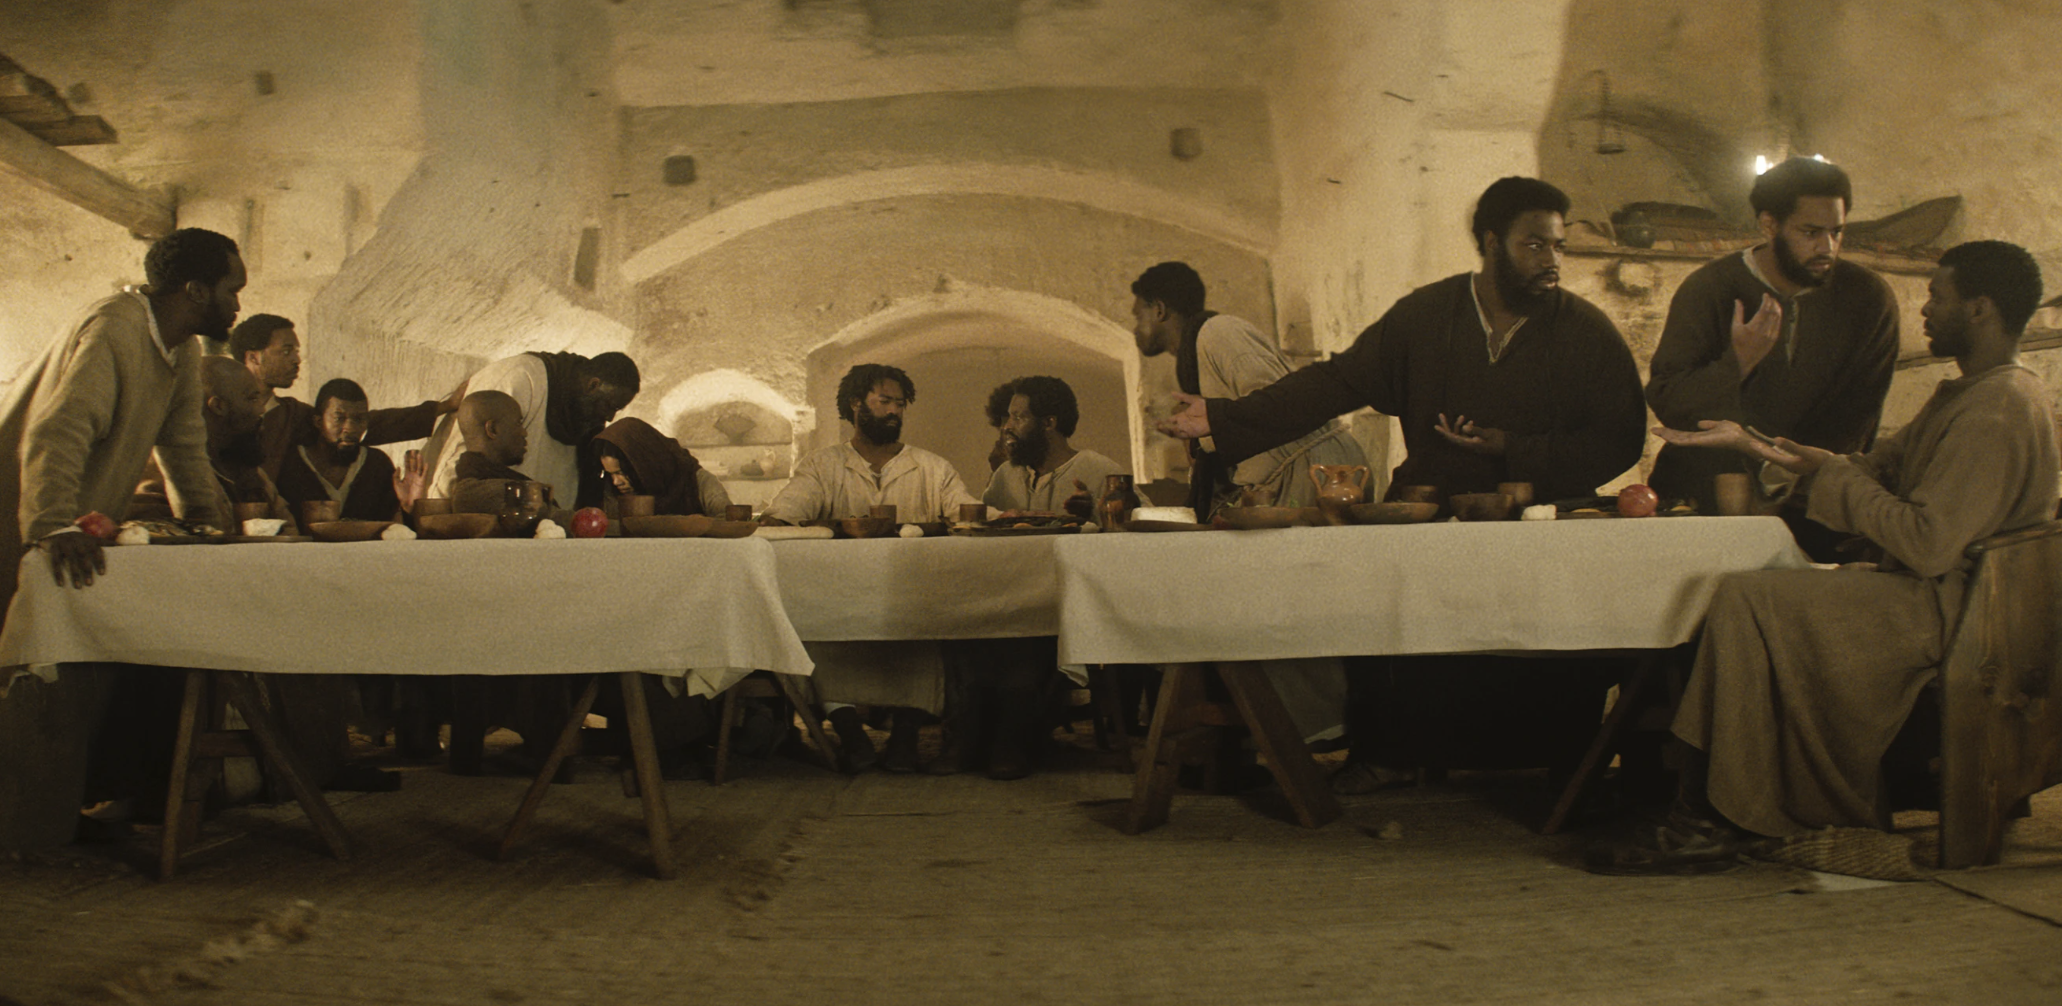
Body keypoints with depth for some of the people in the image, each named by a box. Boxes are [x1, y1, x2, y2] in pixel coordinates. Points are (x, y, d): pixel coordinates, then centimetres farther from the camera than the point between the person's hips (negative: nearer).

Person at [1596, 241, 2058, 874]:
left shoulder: (1998, 411, -18)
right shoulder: (1969, 394, 16)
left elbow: (1927, 545, -25)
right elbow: (1876, 466, 18)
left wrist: (1837, 478, -12)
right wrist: (1750, 444, 14)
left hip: (1941, 609, -11)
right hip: (1934, 593, 11)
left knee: (1748, 599, -20)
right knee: (1743, 595, 7)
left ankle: (1710, 824, -14)